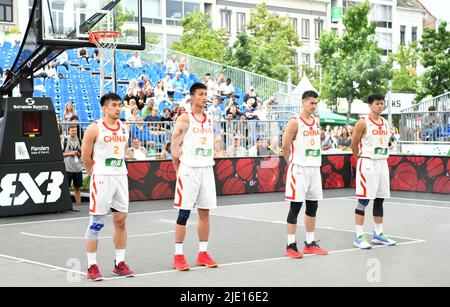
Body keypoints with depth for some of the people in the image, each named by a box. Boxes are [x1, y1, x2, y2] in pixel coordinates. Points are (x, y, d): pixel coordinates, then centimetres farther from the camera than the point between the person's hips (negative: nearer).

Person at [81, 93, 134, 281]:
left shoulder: (124, 128, 9)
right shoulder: (94, 129, -9)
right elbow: (86, 157, -3)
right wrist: (95, 173, 7)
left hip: (121, 177, 6)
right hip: (101, 179, -6)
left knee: (121, 221, 8)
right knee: (96, 223, -2)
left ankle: (120, 263, 17)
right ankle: (92, 266, 3)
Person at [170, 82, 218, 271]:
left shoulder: (211, 119, 11)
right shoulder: (185, 119, -7)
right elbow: (175, 147, -6)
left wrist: (209, 162, 14)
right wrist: (179, 170, -4)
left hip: (207, 170, 6)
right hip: (189, 170, -6)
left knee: (205, 212, 8)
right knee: (184, 213, -3)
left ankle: (203, 253, 16)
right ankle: (178, 256, 3)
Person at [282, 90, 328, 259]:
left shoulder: (317, 121, 11)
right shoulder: (295, 122, -11)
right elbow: (285, 146, -10)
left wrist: (315, 160, 15)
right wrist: (292, 162, 0)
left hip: (315, 168, 7)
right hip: (299, 169, -7)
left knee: (313, 207, 10)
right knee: (295, 207, -3)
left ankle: (310, 244, 19)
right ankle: (291, 246, 2)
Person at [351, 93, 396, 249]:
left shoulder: (385, 123, 11)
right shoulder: (363, 122, -9)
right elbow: (354, 144, -5)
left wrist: (382, 157, 15)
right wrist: (362, 158, 6)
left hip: (382, 163, 7)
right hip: (367, 164, -7)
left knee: (380, 200, 11)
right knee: (363, 200, -6)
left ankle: (378, 234, 20)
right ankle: (359, 237, -3)